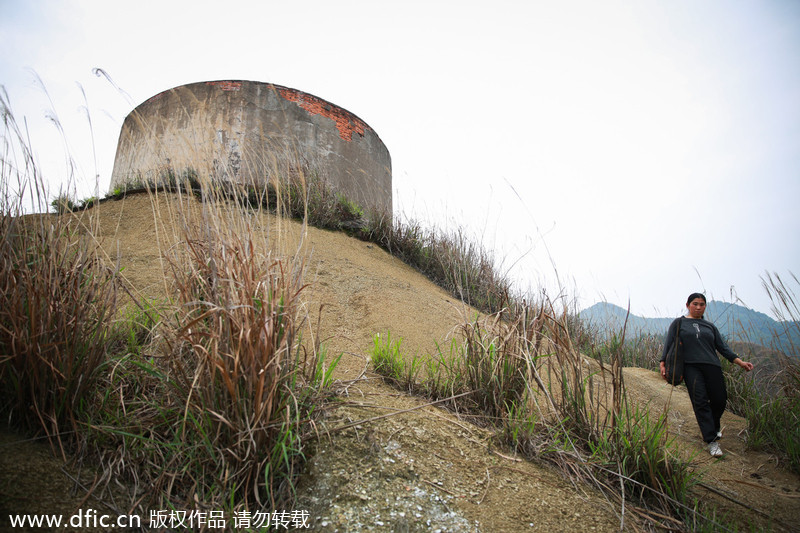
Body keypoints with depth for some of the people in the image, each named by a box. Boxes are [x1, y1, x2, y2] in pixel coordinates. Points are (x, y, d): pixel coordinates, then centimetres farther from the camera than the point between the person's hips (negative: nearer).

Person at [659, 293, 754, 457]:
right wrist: (663, 363, -2)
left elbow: (722, 347, 17)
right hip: (691, 367, -3)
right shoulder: (678, 323, 10)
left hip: (712, 366, 4)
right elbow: (669, 344, 7)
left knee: (720, 400, 2)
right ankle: (711, 441, -9)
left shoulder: (710, 326, 19)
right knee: (700, 402, -10)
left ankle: (713, 428, 32)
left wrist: (740, 362, 6)